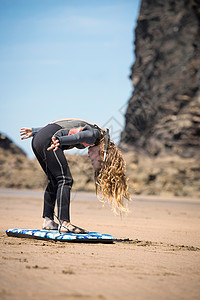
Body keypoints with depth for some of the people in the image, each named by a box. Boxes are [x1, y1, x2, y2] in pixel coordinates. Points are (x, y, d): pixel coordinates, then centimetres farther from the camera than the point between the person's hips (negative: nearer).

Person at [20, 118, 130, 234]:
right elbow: (80, 135, -23)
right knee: (65, 180, -10)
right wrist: (60, 141, -31)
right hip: (47, 140, -10)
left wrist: (34, 131, 24)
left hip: (37, 139, 10)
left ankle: (48, 220, 13)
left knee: (55, 181, 14)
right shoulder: (94, 134, -4)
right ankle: (64, 223, -14)